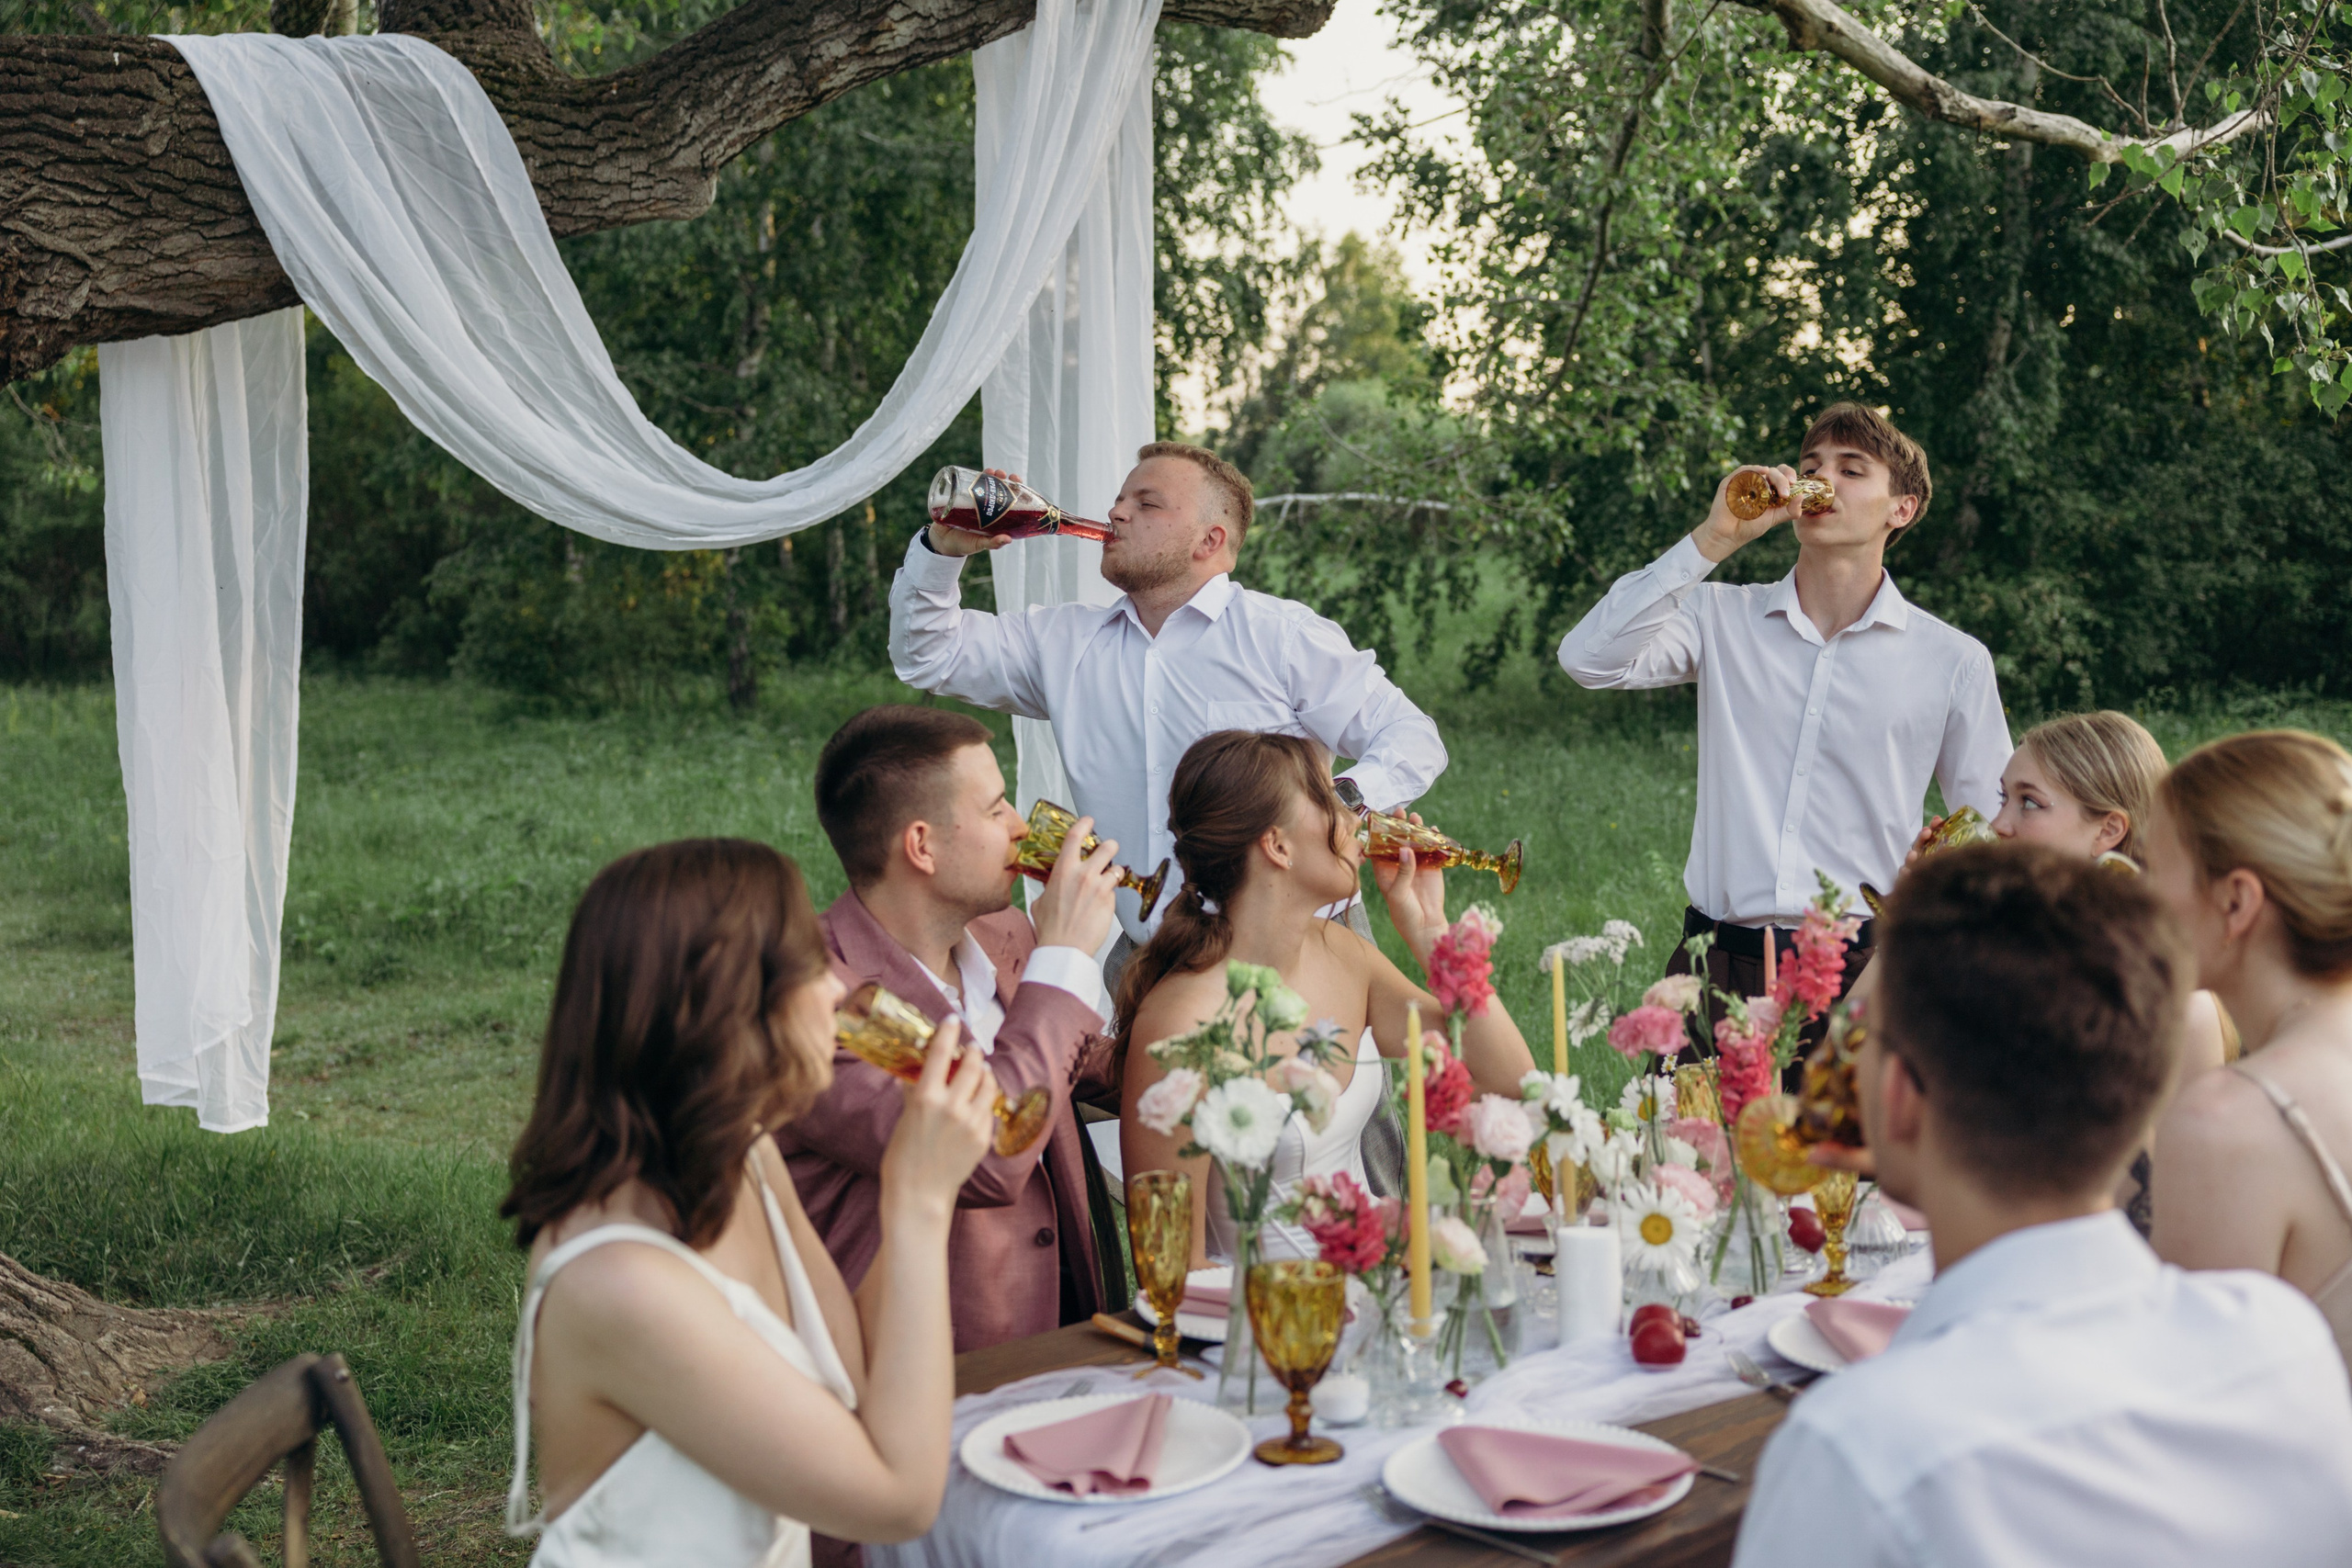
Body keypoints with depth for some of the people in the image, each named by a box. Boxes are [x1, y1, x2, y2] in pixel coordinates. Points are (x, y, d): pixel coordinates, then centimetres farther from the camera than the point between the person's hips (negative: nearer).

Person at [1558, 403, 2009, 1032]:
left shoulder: (1953, 661, 6)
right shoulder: (1722, 617, 8)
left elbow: (1994, 838, 11)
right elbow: (1589, 660, -9)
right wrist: (1713, 539, -8)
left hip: (1859, 975, -1)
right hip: (1717, 963, 1)